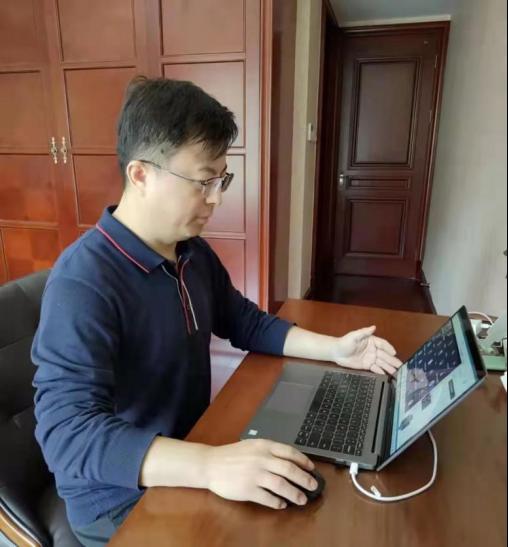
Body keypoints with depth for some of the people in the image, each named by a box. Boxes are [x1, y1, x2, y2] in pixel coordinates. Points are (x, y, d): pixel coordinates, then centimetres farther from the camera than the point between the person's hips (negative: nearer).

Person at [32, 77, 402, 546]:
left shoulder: (194, 253, -1)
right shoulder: (83, 283, -27)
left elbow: (247, 322, 8)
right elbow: (68, 433, -32)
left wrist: (333, 349, -4)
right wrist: (210, 465, -44)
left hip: (189, 453, 7)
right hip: (121, 500, -6)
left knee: (298, 508, 0)